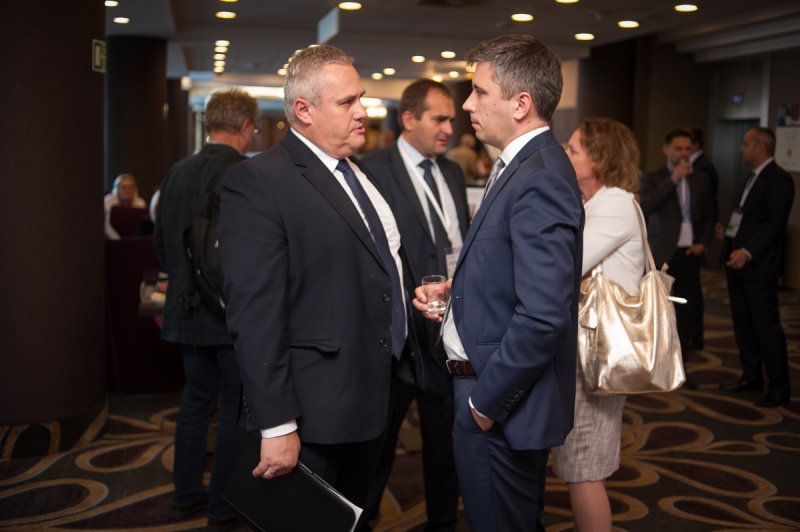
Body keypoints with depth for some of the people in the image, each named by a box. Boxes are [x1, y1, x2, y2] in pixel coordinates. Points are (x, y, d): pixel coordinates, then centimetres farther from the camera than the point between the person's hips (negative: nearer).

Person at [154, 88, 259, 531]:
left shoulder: (177, 172, 3)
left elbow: (161, 241, 11)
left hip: (188, 311, 7)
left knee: (196, 400, 19)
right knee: (237, 410, 7)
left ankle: (185, 496, 29)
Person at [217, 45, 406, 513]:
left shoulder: (361, 174, 11)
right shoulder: (258, 182, -17)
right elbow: (255, 316, -22)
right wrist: (277, 427, -22)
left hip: (376, 401, 8)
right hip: (313, 420, -8)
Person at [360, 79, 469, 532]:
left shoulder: (453, 172, 10)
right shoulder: (374, 169, -11)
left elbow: (464, 240, 13)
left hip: (450, 326, 6)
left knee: (446, 433, 18)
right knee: (379, 437, 12)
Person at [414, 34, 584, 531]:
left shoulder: (540, 180, -24)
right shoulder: (520, 166, 9)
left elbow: (543, 315, -29)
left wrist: (486, 401, -20)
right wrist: (453, 290, 3)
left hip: (501, 406, -9)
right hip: (485, 387, 10)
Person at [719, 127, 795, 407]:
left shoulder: (778, 179, -13)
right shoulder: (754, 177, 17)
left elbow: (775, 223, -20)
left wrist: (748, 252, -28)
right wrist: (731, 244, 9)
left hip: (758, 266, -9)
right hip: (737, 261, 10)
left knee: (766, 325, -4)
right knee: (743, 322, 15)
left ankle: (779, 387, 4)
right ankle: (751, 376, 28)